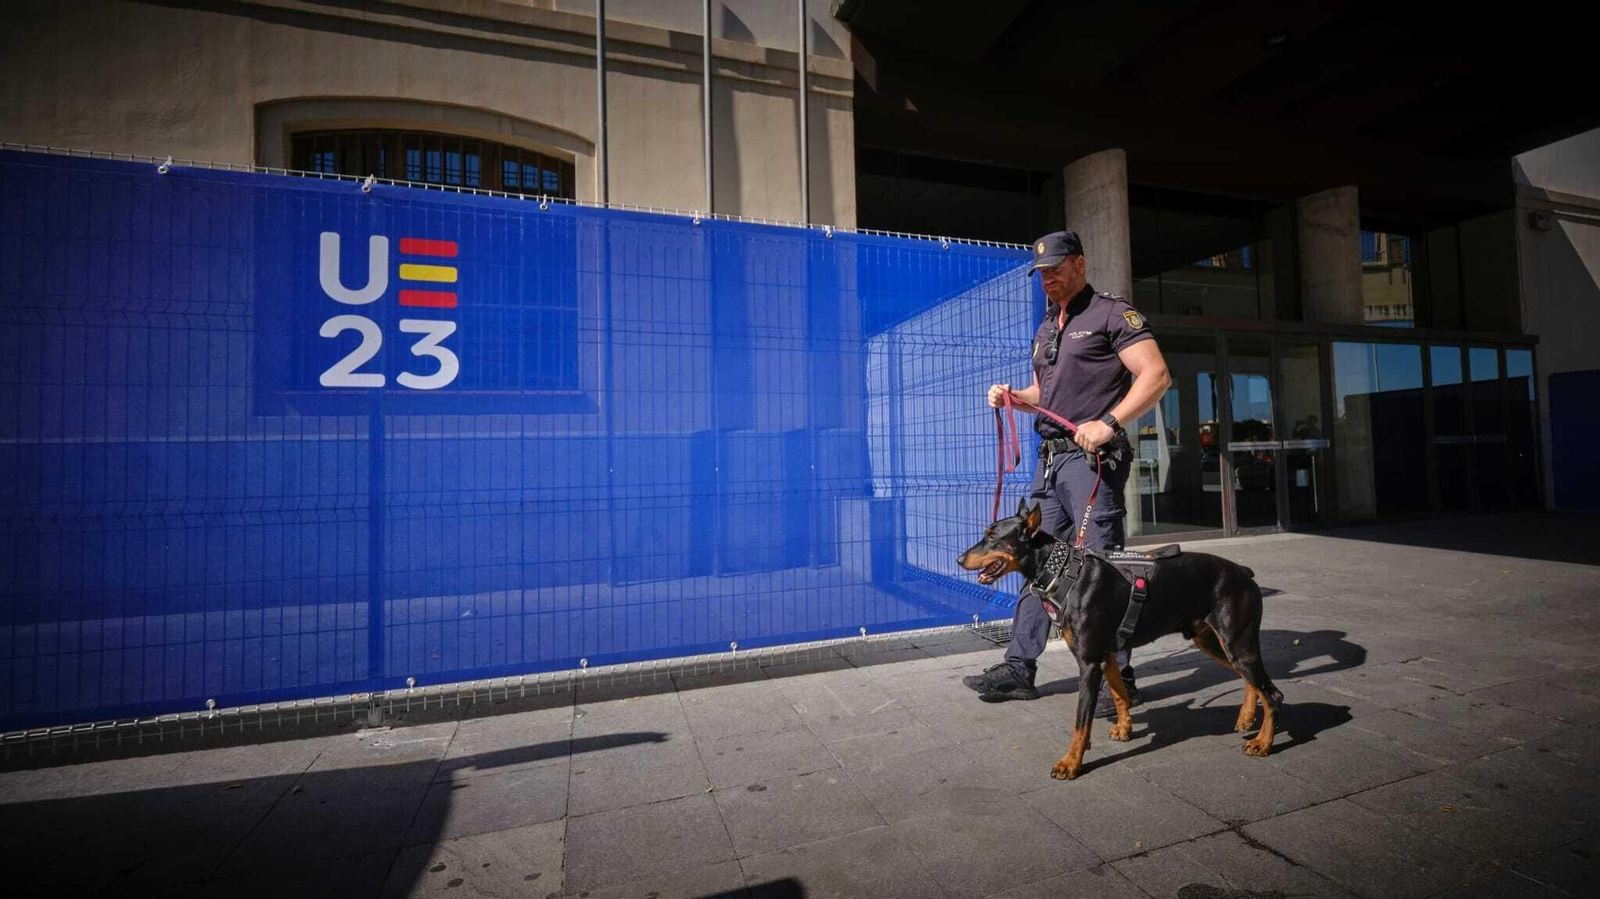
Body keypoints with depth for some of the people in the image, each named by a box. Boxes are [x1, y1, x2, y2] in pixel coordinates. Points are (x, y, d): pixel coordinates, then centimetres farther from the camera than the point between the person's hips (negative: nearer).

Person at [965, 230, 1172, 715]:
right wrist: (1013, 396, 9)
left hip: (1091, 457, -8)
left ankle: (1118, 678, 10)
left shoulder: (1112, 313, -1)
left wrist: (1109, 423, -23)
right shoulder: (1045, 330, 22)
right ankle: (1019, 668, 15)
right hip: (1050, 458, 8)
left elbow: (1156, 376, -11)